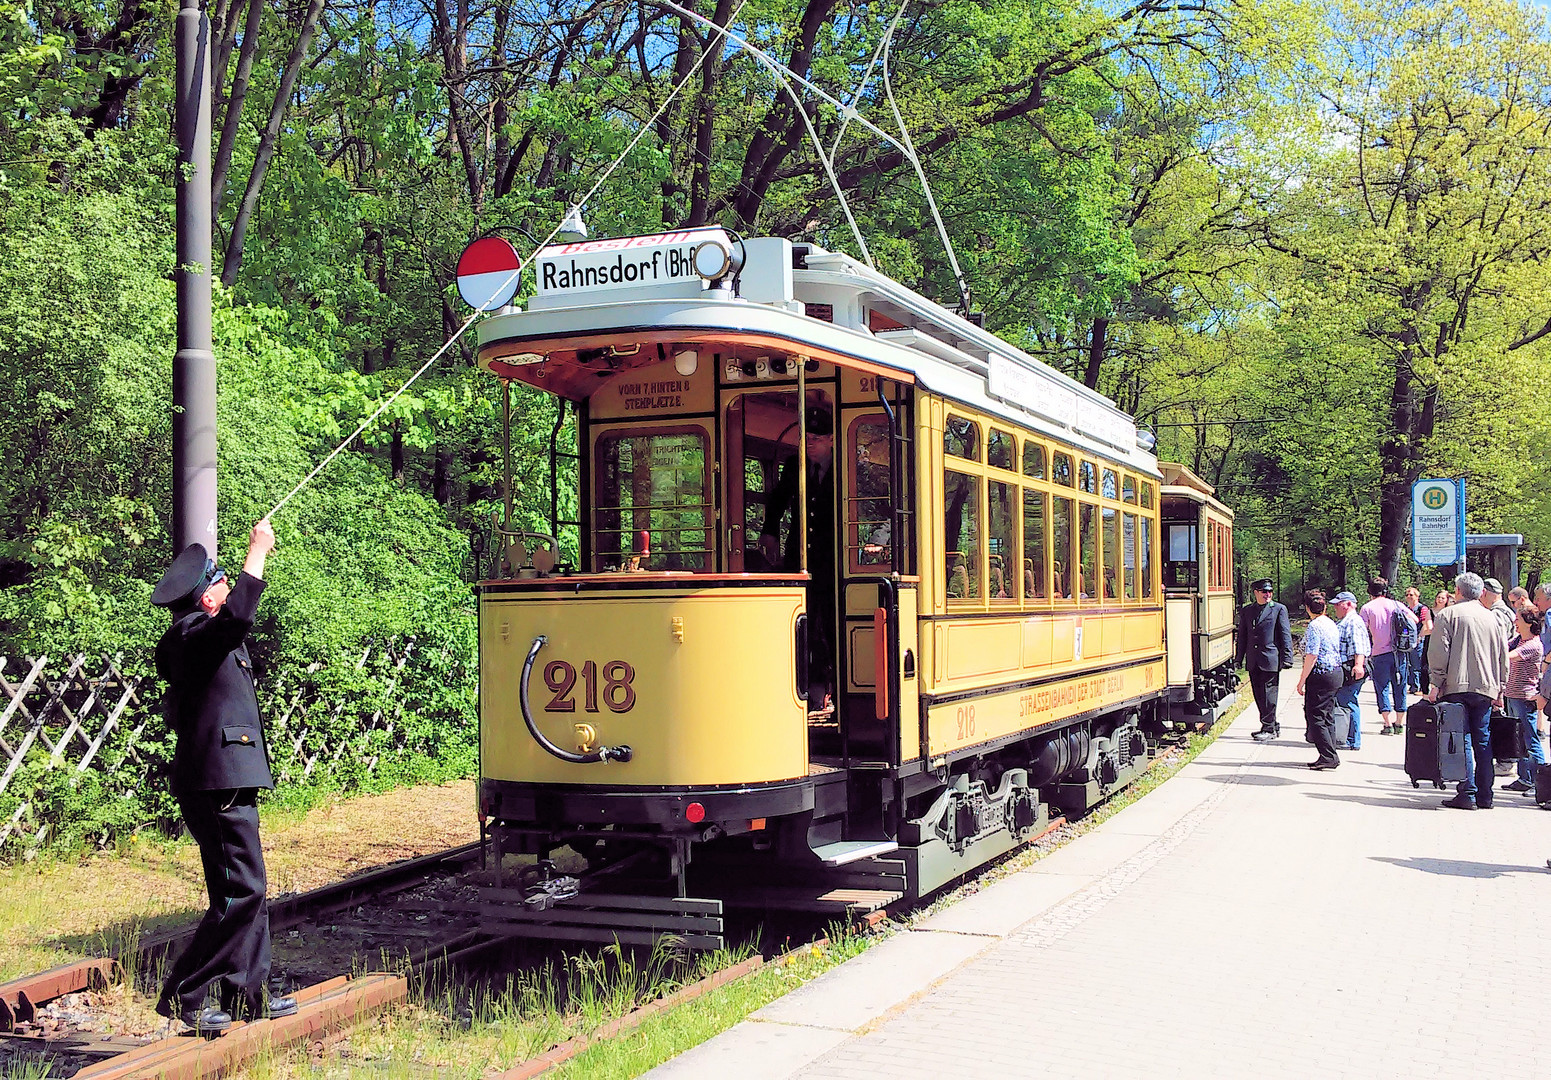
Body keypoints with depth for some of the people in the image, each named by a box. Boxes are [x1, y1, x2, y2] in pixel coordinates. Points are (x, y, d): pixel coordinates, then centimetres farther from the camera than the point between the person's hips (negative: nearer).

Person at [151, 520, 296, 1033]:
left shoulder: (196, 638, 17)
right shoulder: (192, 635, -15)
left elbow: (233, 621, 40)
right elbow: (236, 617, -37)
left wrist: (257, 554, 40)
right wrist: (257, 551, -29)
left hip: (225, 784, 11)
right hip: (217, 784, -11)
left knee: (248, 889, 14)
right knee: (239, 891, -9)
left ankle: (247, 995, 21)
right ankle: (182, 996, -2)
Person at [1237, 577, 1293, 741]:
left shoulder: (1279, 609, 1)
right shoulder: (1246, 611, 13)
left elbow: (1285, 635, -2)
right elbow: (1242, 636, 17)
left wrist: (1287, 658, -7)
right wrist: (1240, 658, 13)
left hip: (1270, 659, -5)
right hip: (1253, 661, 5)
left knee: (1268, 694, -5)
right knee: (1259, 695, 8)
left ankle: (1269, 729, 2)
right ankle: (1273, 725, 20)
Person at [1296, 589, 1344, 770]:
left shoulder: (1314, 626, -15)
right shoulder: (1331, 624, 12)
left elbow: (1312, 656, -20)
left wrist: (1302, 680, -15)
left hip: (1321, 675, -9)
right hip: (1336, 673, 9)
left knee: (1315, 717, -4)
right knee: (1328, 717, 14)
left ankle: (1329, 756, -7)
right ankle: (1331, 757, 16)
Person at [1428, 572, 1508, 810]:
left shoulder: (1447, 615, -1)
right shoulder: (1491, 617, 14)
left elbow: (1438, 652, -10)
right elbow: (1503, 655, 15)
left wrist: (1438, 683, -5)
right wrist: (1500, 688, 19)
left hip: (1457, 686, -4)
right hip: (1486, 688, 4)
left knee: (1462, 740, -3)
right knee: (1483, 741, 8)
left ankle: (1467, 794, -7)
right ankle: (1485, 795, 9)